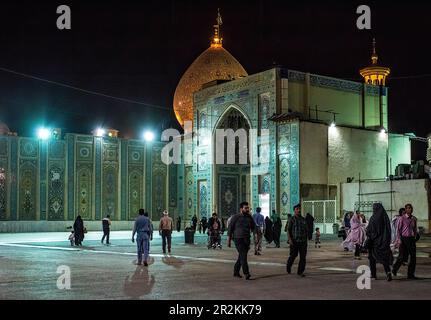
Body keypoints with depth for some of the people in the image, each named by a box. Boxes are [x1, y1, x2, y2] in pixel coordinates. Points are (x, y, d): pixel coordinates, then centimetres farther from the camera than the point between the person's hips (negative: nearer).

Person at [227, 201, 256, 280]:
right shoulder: (235, 217, -4)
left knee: (241, 256, 11)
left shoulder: (249, 217, 9)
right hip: (238, 239, -5)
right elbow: (230, 228, -1)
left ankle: (236, 272, 25)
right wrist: (229, 239, -2)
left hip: (247, 240, 5)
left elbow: (253, 227, 21)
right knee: (243, 256, -14)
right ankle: (246, 274, -18)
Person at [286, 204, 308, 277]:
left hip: (303, 241, 3)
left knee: (303, 257, -3)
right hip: (294, 241, -3)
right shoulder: (292, 219, -2)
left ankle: (300, 272, 2)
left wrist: (306, 240, 14)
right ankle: (288, 267, 32)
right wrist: (290, 239, -17)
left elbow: (306, 230, 16)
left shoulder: (304, 220, 10)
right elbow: (288, 230, -5)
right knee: (293, 256, 4)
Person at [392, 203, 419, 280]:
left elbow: (415, 229, 17)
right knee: (402, 257, -5)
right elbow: (398, 229, -6)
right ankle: (395, 269, 22)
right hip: (404, 239, -5)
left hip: (411, 239, 5)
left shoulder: (414, 219, 8)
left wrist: (415, 238, 13)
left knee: (413, 257, 0)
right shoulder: (402, 218, -6)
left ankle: (410, 274, 8)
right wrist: (399, 239, -11)